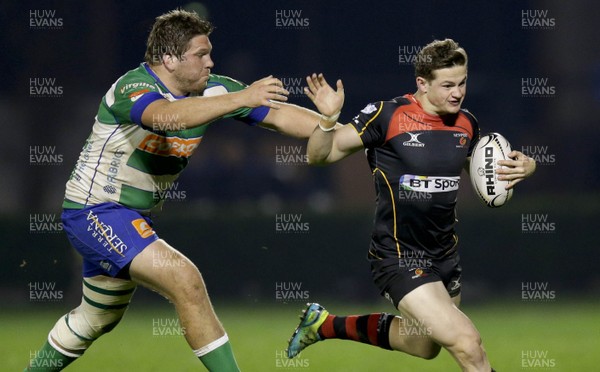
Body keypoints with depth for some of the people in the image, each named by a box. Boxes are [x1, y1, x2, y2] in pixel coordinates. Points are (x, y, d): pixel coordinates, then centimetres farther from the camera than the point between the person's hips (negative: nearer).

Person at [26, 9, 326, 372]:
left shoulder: (212, 90, -4)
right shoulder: (133, 87, -26)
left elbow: (278, 115, -3)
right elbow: (167, 116, -49)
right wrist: (241, 98, -56)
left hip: (135, 217, 9)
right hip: (95, 210, -9)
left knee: (99, 318, 25)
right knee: (186, 280, -25)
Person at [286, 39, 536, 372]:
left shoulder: (466, 124, 1)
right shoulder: (387, 116, -16)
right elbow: (320, 155, -11)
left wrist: (521, 167, -4)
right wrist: (328, 119, -32)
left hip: (445, 255, 8)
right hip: (399, 259, -7)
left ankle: (325, 324, 44)